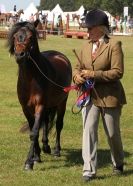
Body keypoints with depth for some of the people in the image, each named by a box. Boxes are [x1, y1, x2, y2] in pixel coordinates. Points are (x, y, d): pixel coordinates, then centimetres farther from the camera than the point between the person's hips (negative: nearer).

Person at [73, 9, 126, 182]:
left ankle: (118, 164, 36)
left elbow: (117, 72, -18)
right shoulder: (86, 46, 5)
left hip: (109, 96, -4)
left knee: (112, 133, 12)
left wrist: (93, 74, -23)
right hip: (89, 95, 4)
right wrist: (77, 76, -9)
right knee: (88, 130, -6)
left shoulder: (114, 45, -12)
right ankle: (89, 170, -2)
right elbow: (77, 67, 15)